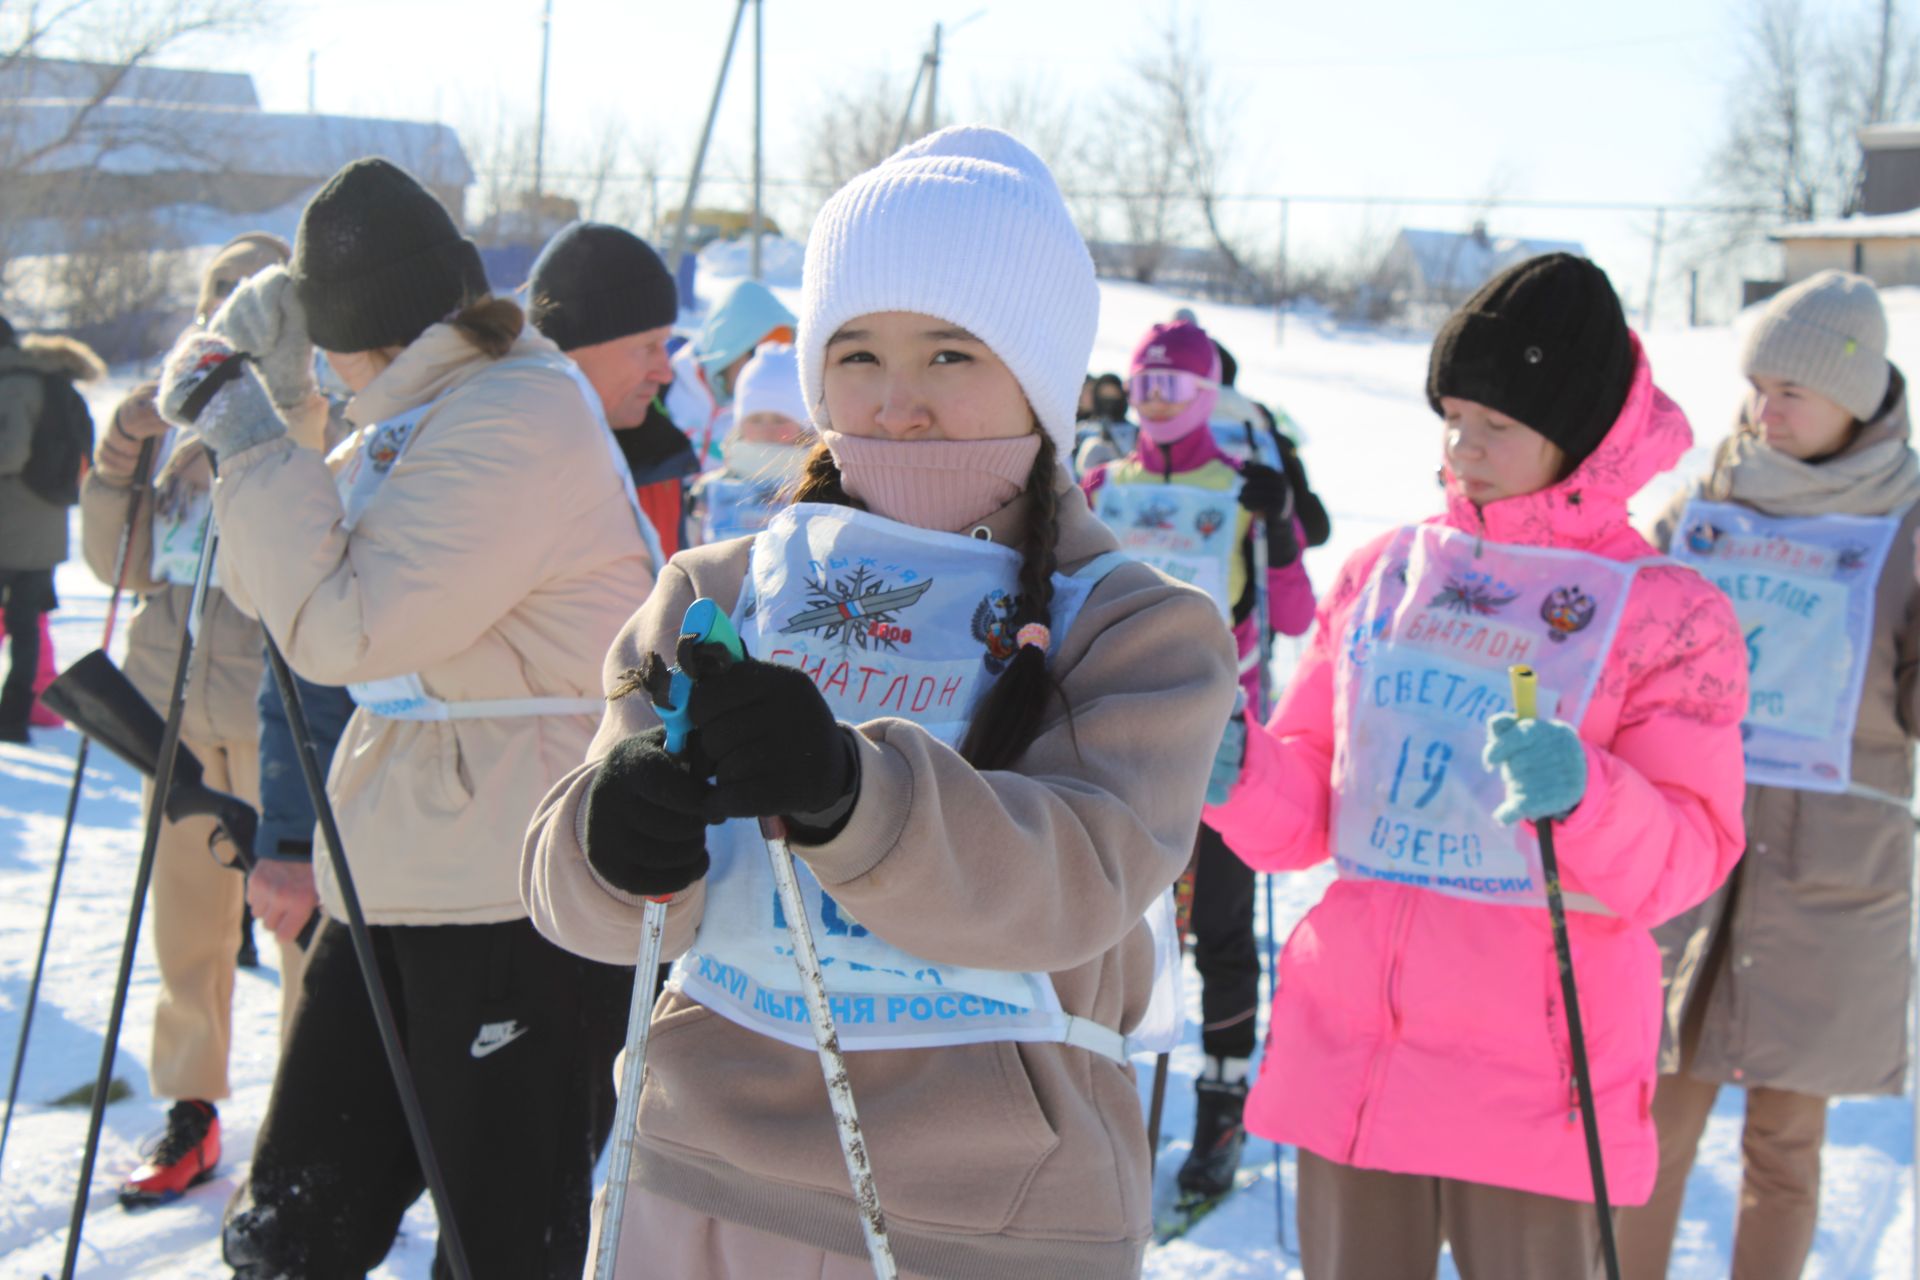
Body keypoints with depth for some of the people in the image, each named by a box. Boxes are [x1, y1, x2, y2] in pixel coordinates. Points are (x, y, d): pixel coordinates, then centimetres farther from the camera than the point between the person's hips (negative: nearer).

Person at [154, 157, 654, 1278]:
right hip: (398, 884, 10)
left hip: (520, 901, -9)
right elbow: (276, 588, 19)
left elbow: (340, 627, -20)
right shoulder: (422, 418, 15)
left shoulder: (519, 419, -16)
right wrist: (259, 400, 8)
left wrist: (253, 442, -10)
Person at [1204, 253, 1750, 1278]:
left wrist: (1581, 798, -28)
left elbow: (1685, 858, -9)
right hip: (1345, 1057, 4)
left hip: (1532, 1077, -3)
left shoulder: (1668, 614, -3)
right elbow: (1307, 809, 8)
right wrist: (1236, 772, -12)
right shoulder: (1382, 574, 8)